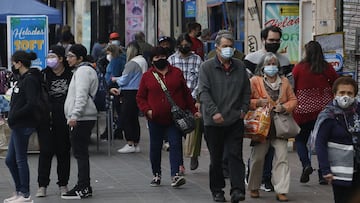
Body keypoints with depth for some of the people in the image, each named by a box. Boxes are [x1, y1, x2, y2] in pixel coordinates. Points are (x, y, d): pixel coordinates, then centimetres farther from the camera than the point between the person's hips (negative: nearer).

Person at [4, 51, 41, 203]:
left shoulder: (30, 80, -15)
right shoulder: (23, 79, 15)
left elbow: (32, 104, -23)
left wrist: (14, 117, -18)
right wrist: (12, 117, 8)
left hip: (23, 126, -10)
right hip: (18, 126, 10)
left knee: (21, 160, -3)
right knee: (10, 160, 14)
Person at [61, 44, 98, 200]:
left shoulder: (83, 71, -10)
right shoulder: (81, 70, 23)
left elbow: (82, 96, -20)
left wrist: (74, 116, -25)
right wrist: (73, 116, 23)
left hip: (82, 118, -11)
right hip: (82, 118, 11)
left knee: (80, 153, -10)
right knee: (81, 153, 12)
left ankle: (83, 188, -10)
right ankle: (84, 187, 15)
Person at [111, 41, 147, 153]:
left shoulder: (132, 63, -16)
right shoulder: (143, 61, 12)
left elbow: (124, 80, -14)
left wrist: (116, 79, 8)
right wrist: (120, 89, 17)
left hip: (130, 94, -9)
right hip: (139, 92, 9)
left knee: (125, 118, -3)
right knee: (134, 118, 13)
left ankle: (130, 144, -4)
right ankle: (136, 144, 15)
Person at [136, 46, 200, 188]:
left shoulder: (177, 73, 6)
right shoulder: (147, 76, 4)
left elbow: (186, 93, 11)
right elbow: (140, 97, 7)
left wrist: (193, 110, 7)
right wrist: (147, 110, -10)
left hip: (175, 118, 0)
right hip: (155, 119, 1)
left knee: (176, 145, -10)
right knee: (155, 147, 9)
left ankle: (175, 176, -15)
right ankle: (156, 175, 23)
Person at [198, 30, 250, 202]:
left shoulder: (239, 67, 10)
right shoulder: (207, 67, -2)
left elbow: (246, 91, 19)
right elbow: (204, 92, -10)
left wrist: (243, 109, 6)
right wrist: (214, 112, -20)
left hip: (235, 120, 2)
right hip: (213, 122, -2)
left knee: (235, 155, -6)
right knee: (216, 159, 8)